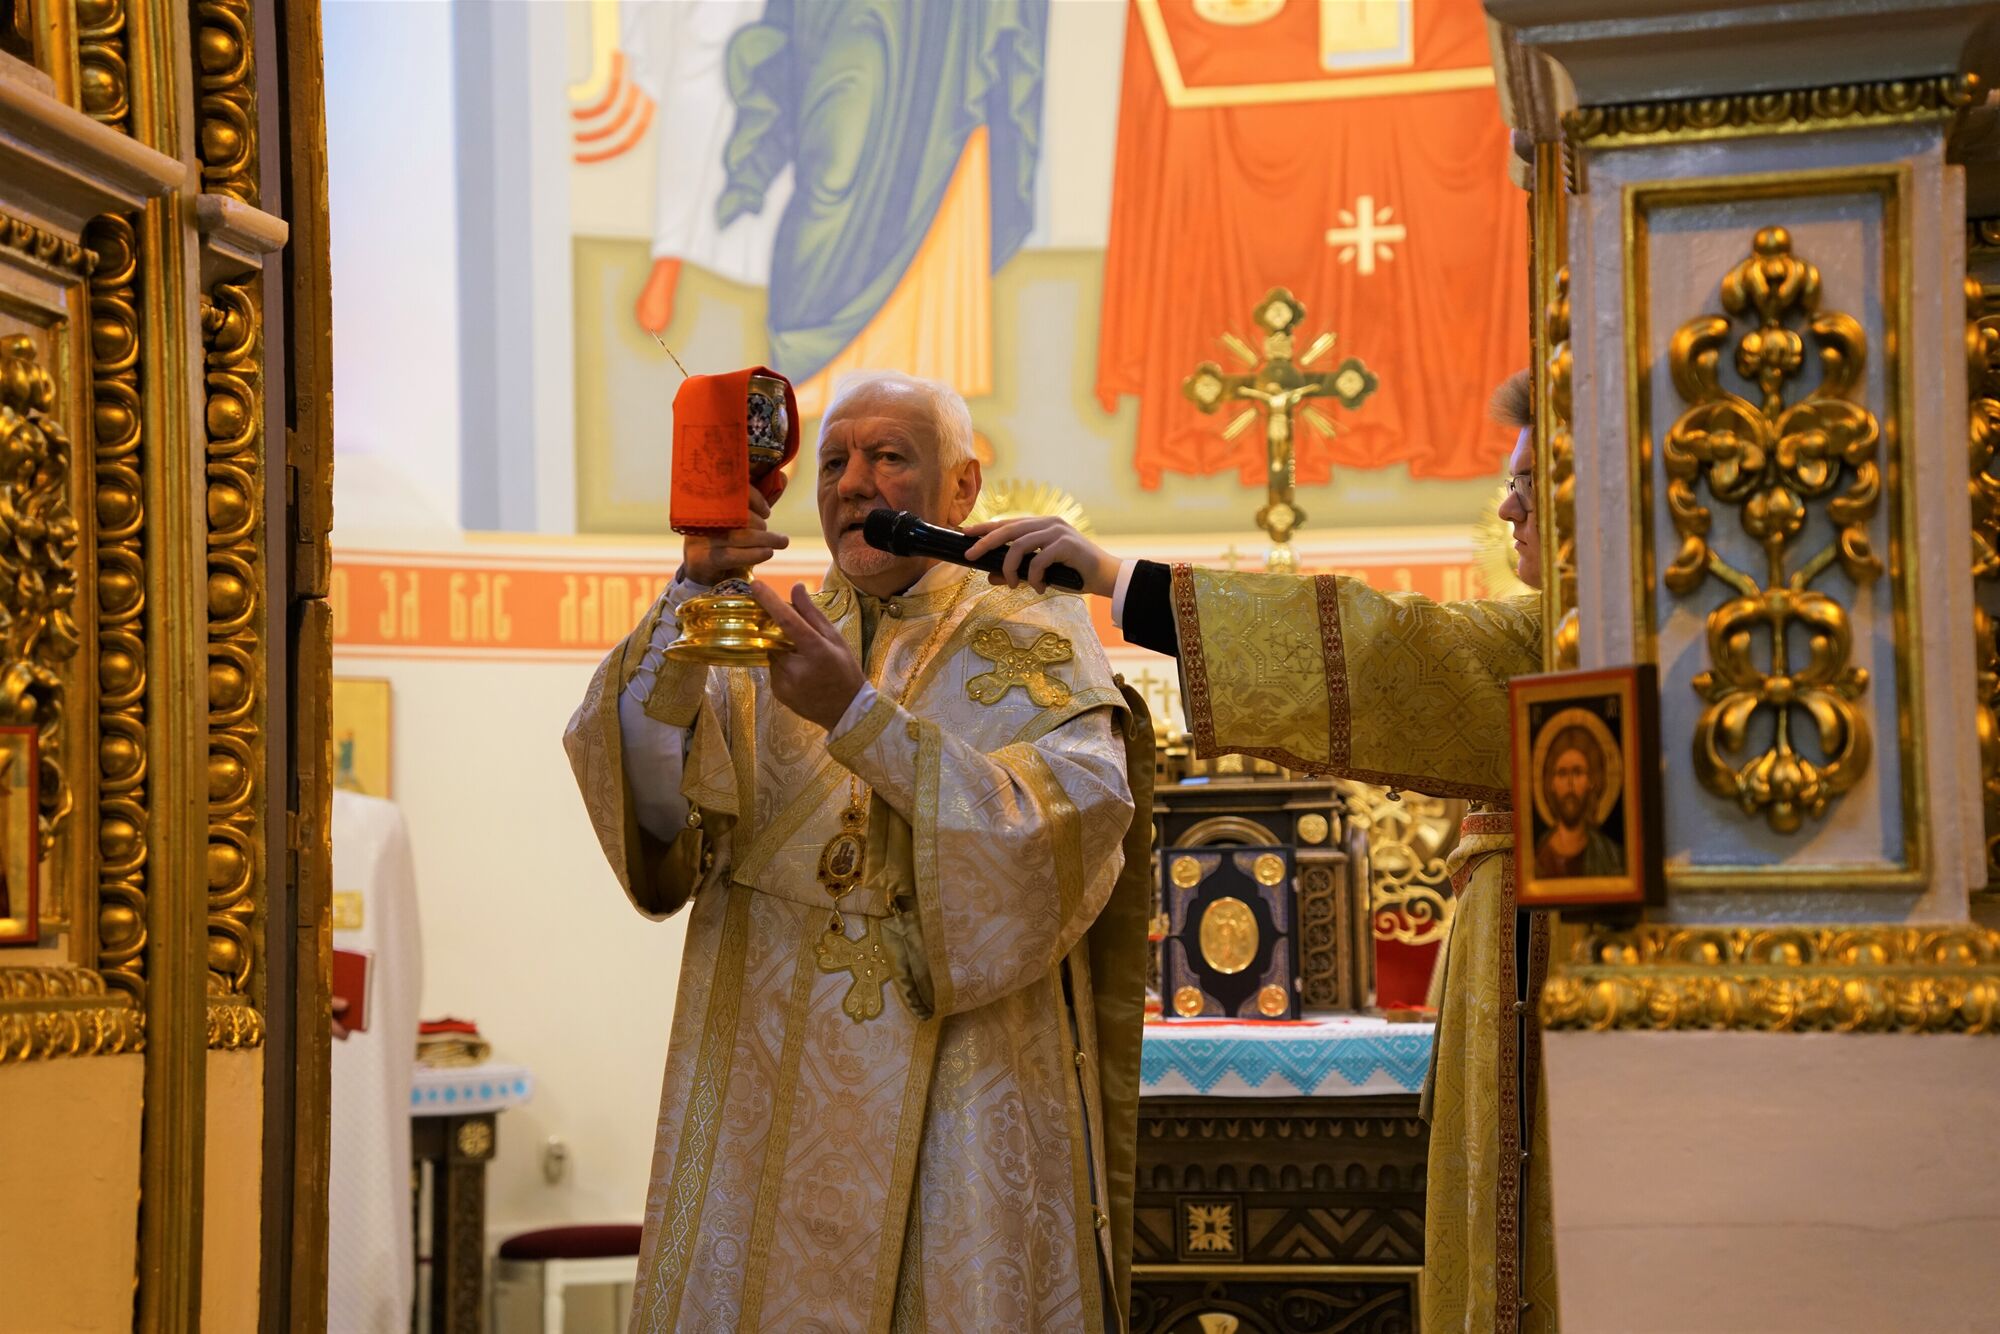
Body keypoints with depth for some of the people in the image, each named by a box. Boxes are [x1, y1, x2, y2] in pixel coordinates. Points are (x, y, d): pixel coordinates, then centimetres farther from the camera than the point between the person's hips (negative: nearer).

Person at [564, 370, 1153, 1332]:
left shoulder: (1031, 649, 1)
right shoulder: (763, 639, 8)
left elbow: (1062, 840, -18)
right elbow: (656, 805, -10)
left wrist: (859, 714, -24)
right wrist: (693, 598, -24)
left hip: (960, 1104, -2)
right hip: (768, 1098, 3)